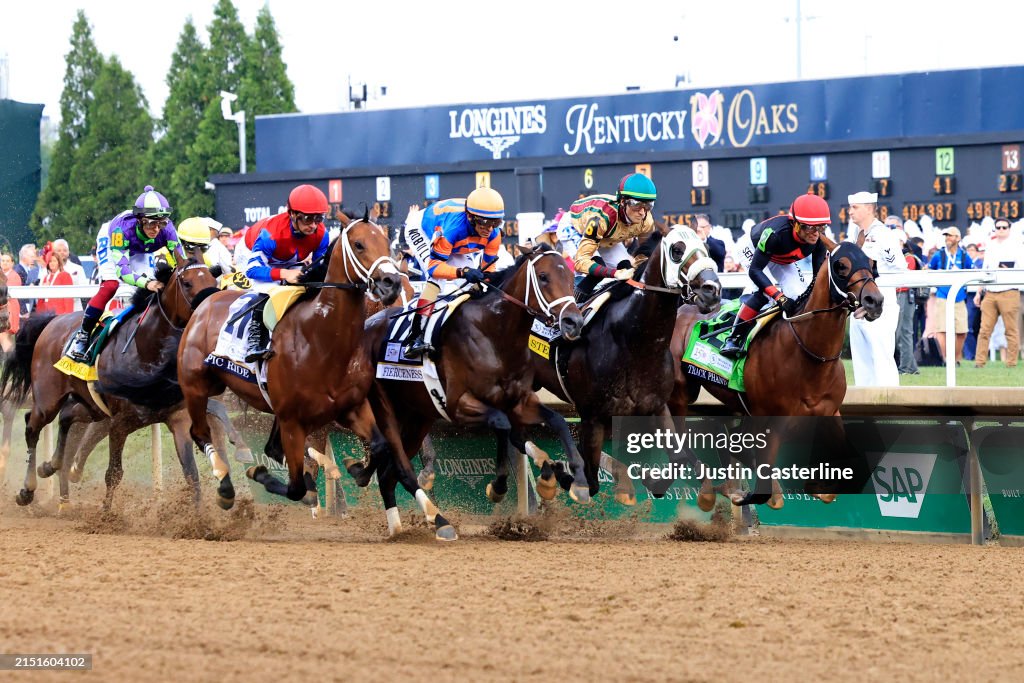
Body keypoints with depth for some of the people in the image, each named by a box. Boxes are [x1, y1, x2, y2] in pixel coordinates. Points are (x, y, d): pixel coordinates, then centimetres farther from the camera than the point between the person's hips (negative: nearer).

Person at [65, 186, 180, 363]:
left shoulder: (167, 229, -36)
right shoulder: (124, 228, -46)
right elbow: (121, 268, -50)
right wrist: (146, 283, -66)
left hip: (140, 251, 4)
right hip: (110, 241, -4)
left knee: (151, 287, -11)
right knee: (110, 286, -23)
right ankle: (83, 334, -13)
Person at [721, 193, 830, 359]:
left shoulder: (818, 240, -29)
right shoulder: (775, 232, -45)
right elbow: (755, 270, -41)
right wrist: (779, 297, -50)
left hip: (783, 262, 6)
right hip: (753, 250, -6)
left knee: (799, 296, -10)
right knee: (764, 292, -27)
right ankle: (733, 339, -17)